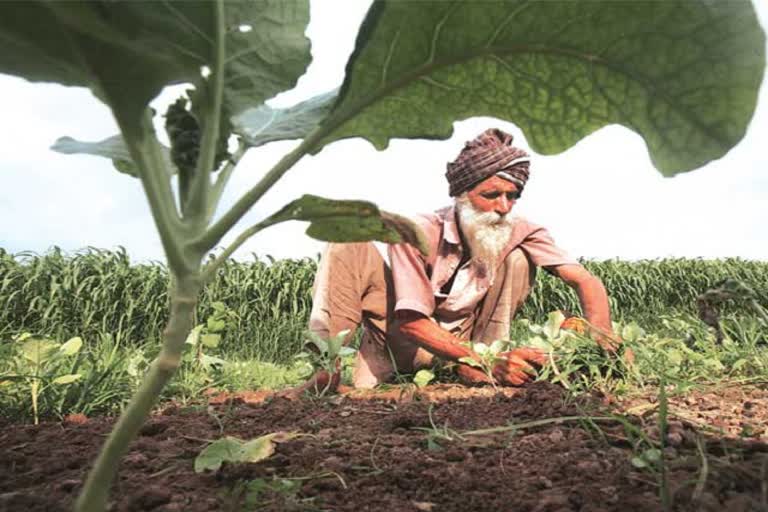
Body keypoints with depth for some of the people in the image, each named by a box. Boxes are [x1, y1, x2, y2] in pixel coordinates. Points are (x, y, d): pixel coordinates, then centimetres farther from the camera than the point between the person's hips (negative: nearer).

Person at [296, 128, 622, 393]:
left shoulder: (519, 233, -16)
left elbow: (585, 281, -18)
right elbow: (411, 321, -30)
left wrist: (601, 336, -40)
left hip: (466, 340, 3)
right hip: (406, 336, -2)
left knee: (517, 259, -18)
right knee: (349, 243, -24)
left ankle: (491, 367, -20)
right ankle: (329, 367, -24)